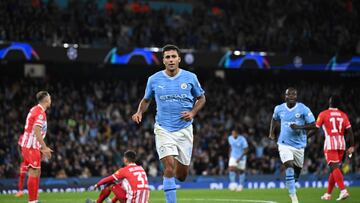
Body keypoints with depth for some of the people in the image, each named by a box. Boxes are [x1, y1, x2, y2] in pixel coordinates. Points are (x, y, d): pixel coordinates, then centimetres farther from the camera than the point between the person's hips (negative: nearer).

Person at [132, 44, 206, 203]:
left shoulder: (190, 77, 0)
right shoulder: (154, 79, 0)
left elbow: (201, 98, 12)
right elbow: (146, 100, 16)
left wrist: (192, 113, -5)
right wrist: (139, 112, -4)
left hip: (184, 129, 1)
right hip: (163, 129, -1)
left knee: (181, 175, 4)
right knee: (169, 166, -19)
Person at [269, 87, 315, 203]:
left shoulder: (303, 109, -8)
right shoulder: (279, 109, 2)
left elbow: (313, 124, -8)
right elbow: (274, 119, 24)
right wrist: (272, 132, 16)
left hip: (299, 145, 1)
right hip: (284, 144, -1)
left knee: (297, 169, 13)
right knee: (289, 166, -19)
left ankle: (291, 184, 45)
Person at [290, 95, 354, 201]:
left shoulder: (324, 114, -4)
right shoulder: (343, 115, 9)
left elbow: (315, 126, -6)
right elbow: (349, 131, 4)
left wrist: (298, 127, 2)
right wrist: (352, 146, 7)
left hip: (330, 144, -5)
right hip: (341, 144, 5)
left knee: (334, 168, -11)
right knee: (334, 168, 13)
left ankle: (343, 191, -28)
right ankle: (328, 194, 21)